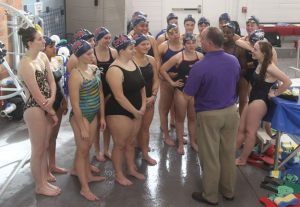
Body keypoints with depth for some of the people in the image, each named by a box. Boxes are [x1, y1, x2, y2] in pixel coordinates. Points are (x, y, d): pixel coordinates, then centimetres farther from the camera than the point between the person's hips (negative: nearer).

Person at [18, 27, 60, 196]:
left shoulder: (43, 56, 4)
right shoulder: (26, 64, -21)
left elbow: (51, 81, 5)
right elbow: (37, 95, -19)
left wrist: (52, 99, -14)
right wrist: (53, 113, -11)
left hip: (46, 107, 8)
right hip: (34, 109, -8)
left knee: (46, 147, 18)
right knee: (38, 150, 6)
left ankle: (44, 181, 33)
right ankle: (40, 186, 22)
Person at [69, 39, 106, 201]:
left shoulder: (94, 69, 1)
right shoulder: (75, 75, -21)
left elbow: (100, 94, 8)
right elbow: (75, 104, -21)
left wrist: (102, 116, 9)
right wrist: (82, 128, -18)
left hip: (93, 114, 7)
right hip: (80, 116, -7)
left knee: (87, 147, 22)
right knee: (82, 150, 4)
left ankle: (88, 175, 41)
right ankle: (84, 188, 16)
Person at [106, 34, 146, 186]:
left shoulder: (133, 63, 5)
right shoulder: (115, 70, -21)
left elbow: (141, 85, 11)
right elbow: (119, 96, -23)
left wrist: (143, 106, 0)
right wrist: (135, 111, -15)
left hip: (136, 110, 8)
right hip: (119, 112, -8)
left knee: (131, 142, 20)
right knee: (120, 144, 5)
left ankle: (132, 169, 36)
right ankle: (119, 175, 21)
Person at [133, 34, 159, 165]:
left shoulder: (151, 60, 3)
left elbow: (156, 80, 7)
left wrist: (153, 96, -7)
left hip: (149, 99, 4)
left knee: (145, 127, 12)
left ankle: (145, 153, 24)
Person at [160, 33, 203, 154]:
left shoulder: (200, 56, -4)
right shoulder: (178, 57, -13)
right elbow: (162, 70, -10)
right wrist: (172, 82, -8)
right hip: (181, 90, -3)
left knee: (193, 118, 14)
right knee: (180, 118, 9)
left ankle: (193, 142, 29)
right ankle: (180, 144, 21)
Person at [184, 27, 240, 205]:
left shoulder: (200, 67, -23)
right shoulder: (234, 61, -3)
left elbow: (188, 95, -15)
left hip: (209, 115, -6)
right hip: (231, 111, 6)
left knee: (210, 157, 8)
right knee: (229, 153, 18)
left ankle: (210, 195, 22)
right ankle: (228, 190, 34)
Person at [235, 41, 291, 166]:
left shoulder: (269, 67, -18)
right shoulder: (260, 65, 6)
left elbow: (287, 82, -21)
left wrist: (275, 93, -12)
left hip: (259, 102, -9)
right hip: (252, 100, 9)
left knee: (250, 131, 2)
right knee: (241, 129, 12)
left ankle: (242, 159, 15)